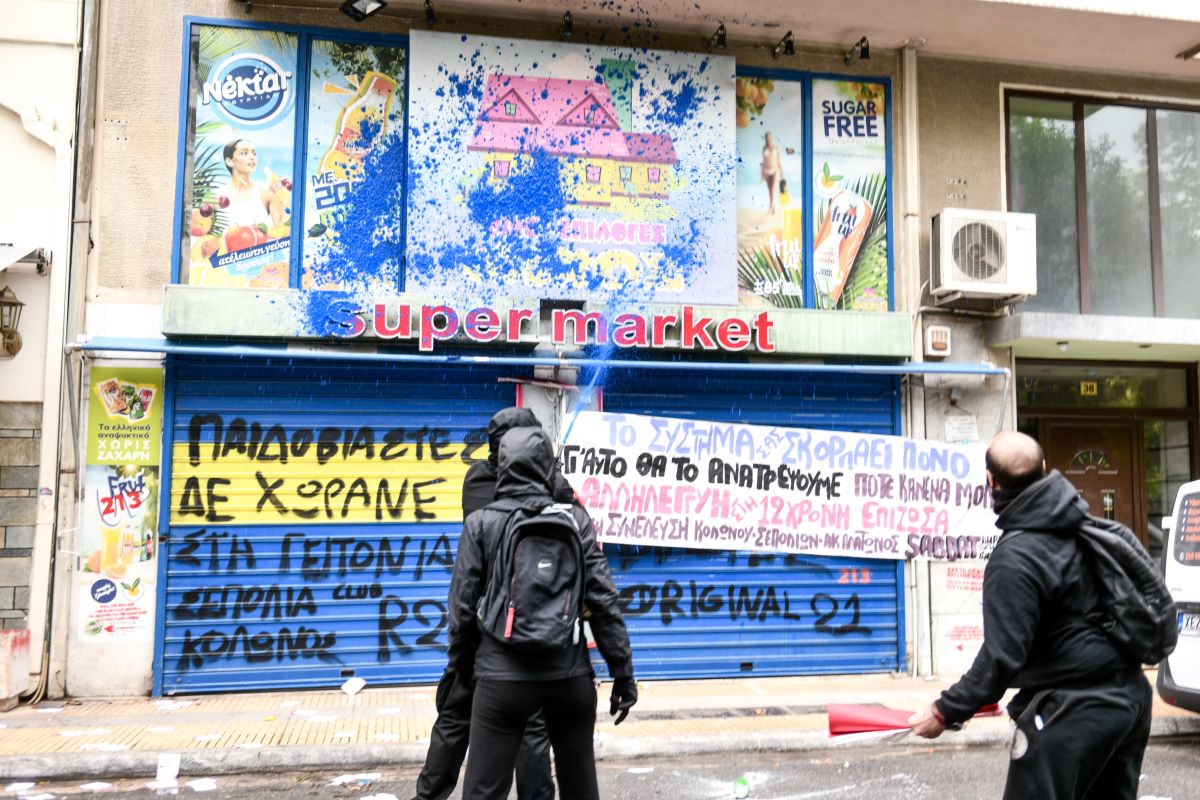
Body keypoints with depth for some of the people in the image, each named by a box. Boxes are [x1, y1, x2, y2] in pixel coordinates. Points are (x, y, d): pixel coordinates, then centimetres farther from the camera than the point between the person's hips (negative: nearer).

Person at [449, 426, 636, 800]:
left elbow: (463, 604, -2)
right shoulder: (575, 519, -2)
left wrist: (462, 666, 14)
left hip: (502, 677, -2)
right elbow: (603, 599, -3)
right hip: (570, 674, 2)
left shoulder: (481, 522, -4)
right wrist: (623, 672, 4)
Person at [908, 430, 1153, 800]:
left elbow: (1002, 657, -24)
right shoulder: (1082, 524, 3)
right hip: (1130, 698, 9)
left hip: (1074, 711, -9)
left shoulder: (1014, 557, -22)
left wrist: (945, 712, -16)